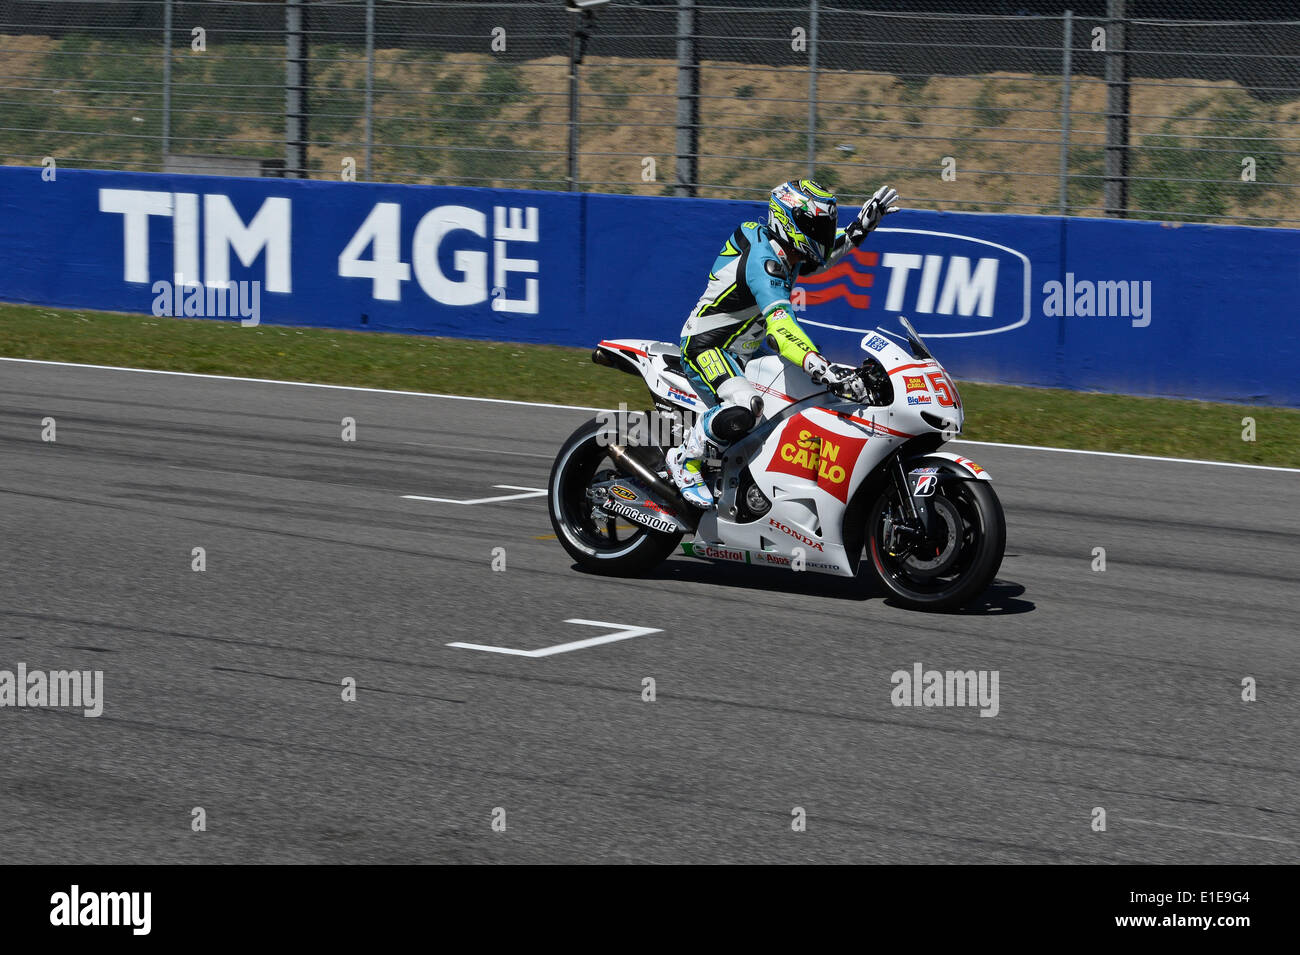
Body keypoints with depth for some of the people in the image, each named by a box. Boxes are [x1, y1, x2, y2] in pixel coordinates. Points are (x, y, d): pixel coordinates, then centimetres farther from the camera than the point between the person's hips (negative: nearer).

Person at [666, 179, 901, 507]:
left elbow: (824, 252, 28)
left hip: (741, 353, 11)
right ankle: (686, 459, -13)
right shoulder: (763, 261, -27)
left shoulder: (786, 252, 3)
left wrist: (861, 227, 13)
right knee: (744, 408, -37)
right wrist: (822, 368, -54)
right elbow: (779, 326, -42)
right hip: (705, 347, -11)